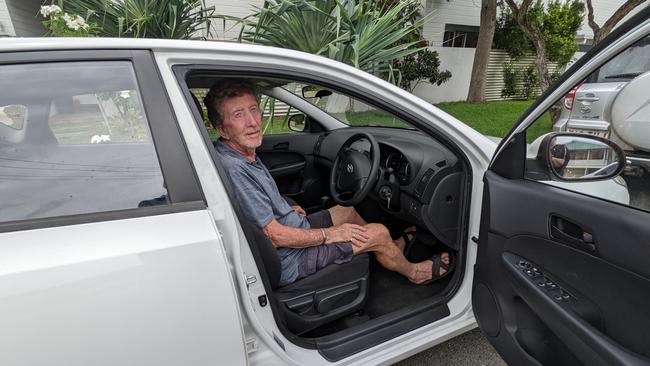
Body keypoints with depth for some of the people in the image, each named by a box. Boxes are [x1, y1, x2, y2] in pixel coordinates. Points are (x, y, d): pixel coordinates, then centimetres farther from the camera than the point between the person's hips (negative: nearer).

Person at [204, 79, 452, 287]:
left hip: (294, 228, 9)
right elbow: (275, 236, -27)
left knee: (348, 210, 21)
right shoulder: (234, 170, -31)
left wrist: (288, 209, 7)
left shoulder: (245, 154, -1)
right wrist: (330, 234, -16)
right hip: (289, 260, -9)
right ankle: (413, 273, 27)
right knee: (378, 233, -4)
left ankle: (395, 248, 45)